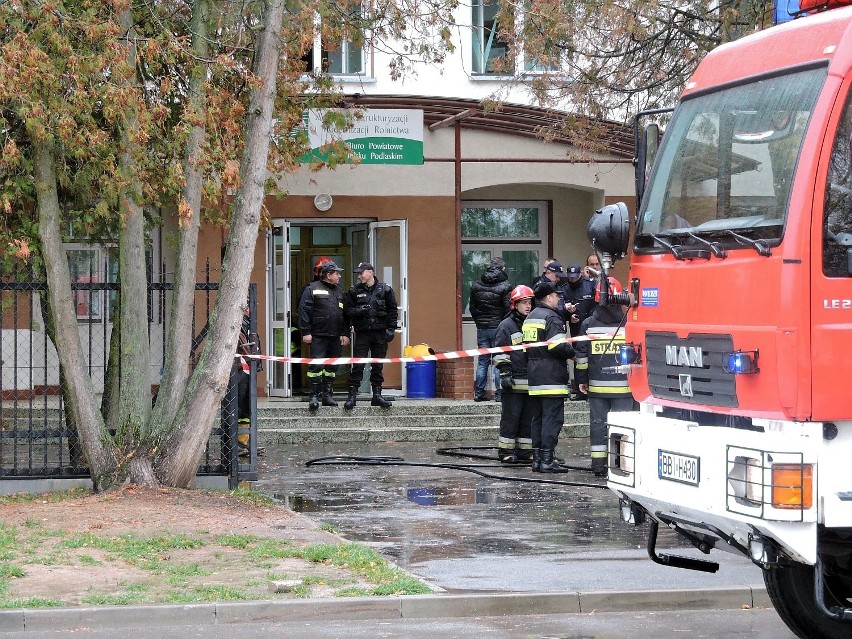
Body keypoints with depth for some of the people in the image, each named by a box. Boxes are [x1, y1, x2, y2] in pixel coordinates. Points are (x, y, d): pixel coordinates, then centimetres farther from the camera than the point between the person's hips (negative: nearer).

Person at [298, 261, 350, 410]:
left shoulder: (339, 291, 17)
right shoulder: (312, 289, -2)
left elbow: (345, 314, 19)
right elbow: (304, 310, -7)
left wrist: (345, 334, 11)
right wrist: (306, 332, -13)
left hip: (335, 336, 6)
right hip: (318, 335, -6)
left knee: (332, 366, 9)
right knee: (316, 365, -9)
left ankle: (327, 394, 17)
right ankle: (314, 395, -5)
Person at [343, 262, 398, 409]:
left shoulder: (385, 289, 4)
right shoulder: (354, 291, 6)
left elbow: (392, 310, 6)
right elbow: (347, 310, 5)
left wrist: (391, 329, -2)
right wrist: (360, 310, -14)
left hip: (380, 334, 0)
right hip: (362, 333, 0)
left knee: (378, 366, 6)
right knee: (358, 365, -5)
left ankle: (377, 395, 12)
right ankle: (352, 396, -2)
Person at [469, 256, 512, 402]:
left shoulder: (476, 285, 6)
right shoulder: (505, 287, -9)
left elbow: (472, 308, 9)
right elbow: (508, 309, -12)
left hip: (482, 329, 4)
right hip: (499, 328, -4)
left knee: (482, 361, 9)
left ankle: (479, 393, 8)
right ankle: (499, 393, -1)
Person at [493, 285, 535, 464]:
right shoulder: (506, 325, -2)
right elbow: (500, 353, -5)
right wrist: (505, 373, -13)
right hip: (514, 381, -6)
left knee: (528, 418, 7)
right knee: (511, 416, -5)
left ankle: (525, 451, 13)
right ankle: (506, 451, -1)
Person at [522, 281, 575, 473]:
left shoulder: (529, 318, 17)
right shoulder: (551, 317, -12)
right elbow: (558, 346, -21)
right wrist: (573, 351, -4)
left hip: (534, 375, 9)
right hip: (551, 376, -9)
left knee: (538, 417, 13)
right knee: (552, 418, -8)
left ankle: (537, 458, 14)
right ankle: (547, 460, -11)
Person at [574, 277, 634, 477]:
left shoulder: (588, 324, 1)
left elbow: (582, 355, 3)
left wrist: (582, 379, 11)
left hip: (597, 386, 1)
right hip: (623, 385, -1)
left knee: (598, 423, 7)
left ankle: (599, 465, 7)